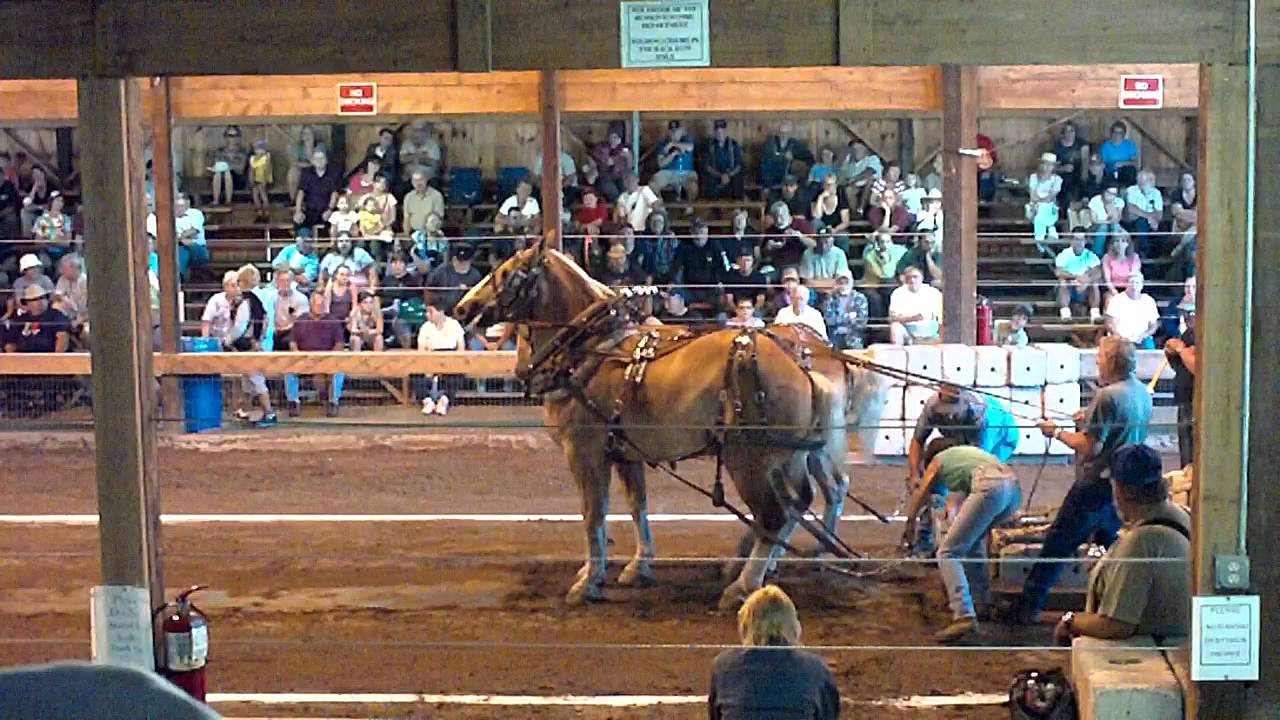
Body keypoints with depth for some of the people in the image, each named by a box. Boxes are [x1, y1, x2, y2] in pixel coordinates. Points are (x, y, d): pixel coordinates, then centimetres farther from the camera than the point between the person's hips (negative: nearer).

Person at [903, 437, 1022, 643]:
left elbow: (919, 497, 33)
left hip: (990, 487, -7)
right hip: (1014, 487, 7)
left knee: (948, 553, -4)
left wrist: (910, 522, 51)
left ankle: (964, 617, -22)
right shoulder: (970, 451, 40)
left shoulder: (937, 460, 25)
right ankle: (981, 603, 32)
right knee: (973, 538, 31)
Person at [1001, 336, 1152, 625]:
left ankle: (1028, 607, 4)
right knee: (1114, 545, 22)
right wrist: (1091, 421, 13)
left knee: (1056, 545, 0)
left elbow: (1091, 448, -21)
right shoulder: (1142, 393, 6)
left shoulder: (1108, 396, -21)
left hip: (1096, 485, -8)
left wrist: (1057, 433, -9)